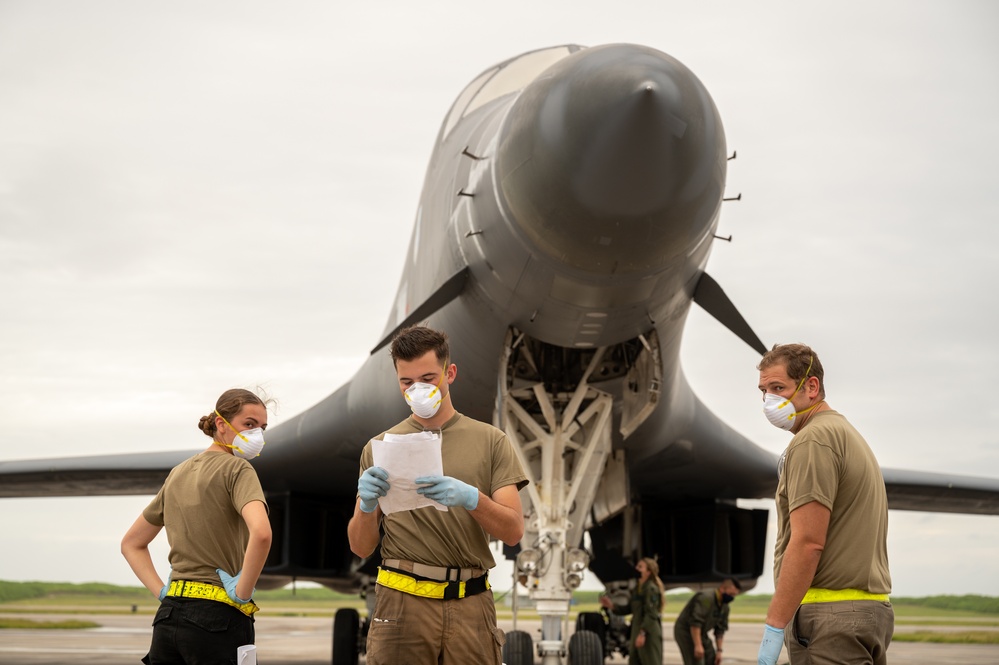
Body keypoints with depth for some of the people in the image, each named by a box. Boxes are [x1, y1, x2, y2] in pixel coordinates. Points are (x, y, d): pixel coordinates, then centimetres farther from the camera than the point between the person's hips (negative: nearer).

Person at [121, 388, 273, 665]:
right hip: (218, 618, -7)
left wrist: (162, 591, 13)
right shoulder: (236, 469, -7)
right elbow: (261, 533, -27)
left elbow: (131, 543, 22)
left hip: (168, 616, 7)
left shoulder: (178, 474, 15)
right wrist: (243, 592, -16)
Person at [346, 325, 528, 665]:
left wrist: (472, 498, -21)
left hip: (471, 603, 0)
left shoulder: (490, 441, 6)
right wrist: (366, 504, -14)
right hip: (402, 602, 0)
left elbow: (513, 531, -2)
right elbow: (361, 547, 7)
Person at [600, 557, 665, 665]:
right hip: (637, 632, 10)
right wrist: (612, 606, 10)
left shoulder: (651, 588, -11)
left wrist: (643, 633, -25)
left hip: (649, 634, -10)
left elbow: (651, 613, -19)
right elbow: (629, 609, 21)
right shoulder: (638, 588, 17)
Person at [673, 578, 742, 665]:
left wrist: (719, 650, 2)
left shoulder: (724, 608, 4)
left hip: (701, 634, 10)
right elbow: (695, 623, -32)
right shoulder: (705, 599, -26)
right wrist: (698, 646, -36)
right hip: (685, 632, -9)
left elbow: (720, 630, 8)